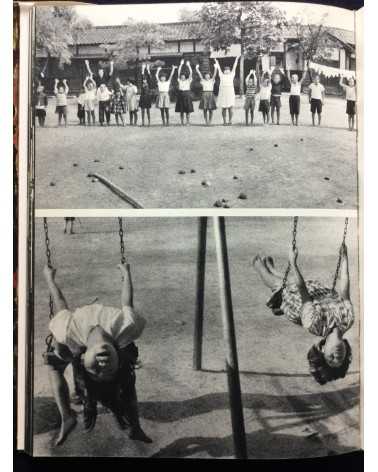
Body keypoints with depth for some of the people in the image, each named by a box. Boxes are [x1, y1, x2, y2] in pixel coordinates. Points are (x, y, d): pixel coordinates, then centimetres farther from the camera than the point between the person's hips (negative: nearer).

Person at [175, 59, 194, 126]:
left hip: (187, 94, -1)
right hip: (181, 94, 1)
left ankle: (188, 122, 3)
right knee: (181, 110, 3)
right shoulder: (179, 81, 9)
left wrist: (188, 65, -2)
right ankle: (182, 122, 9)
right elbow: (178, 72, 4)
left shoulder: (188, 81, 7)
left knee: (188, 109, -2)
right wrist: (181, 65, 1)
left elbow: (191, 73, 0)